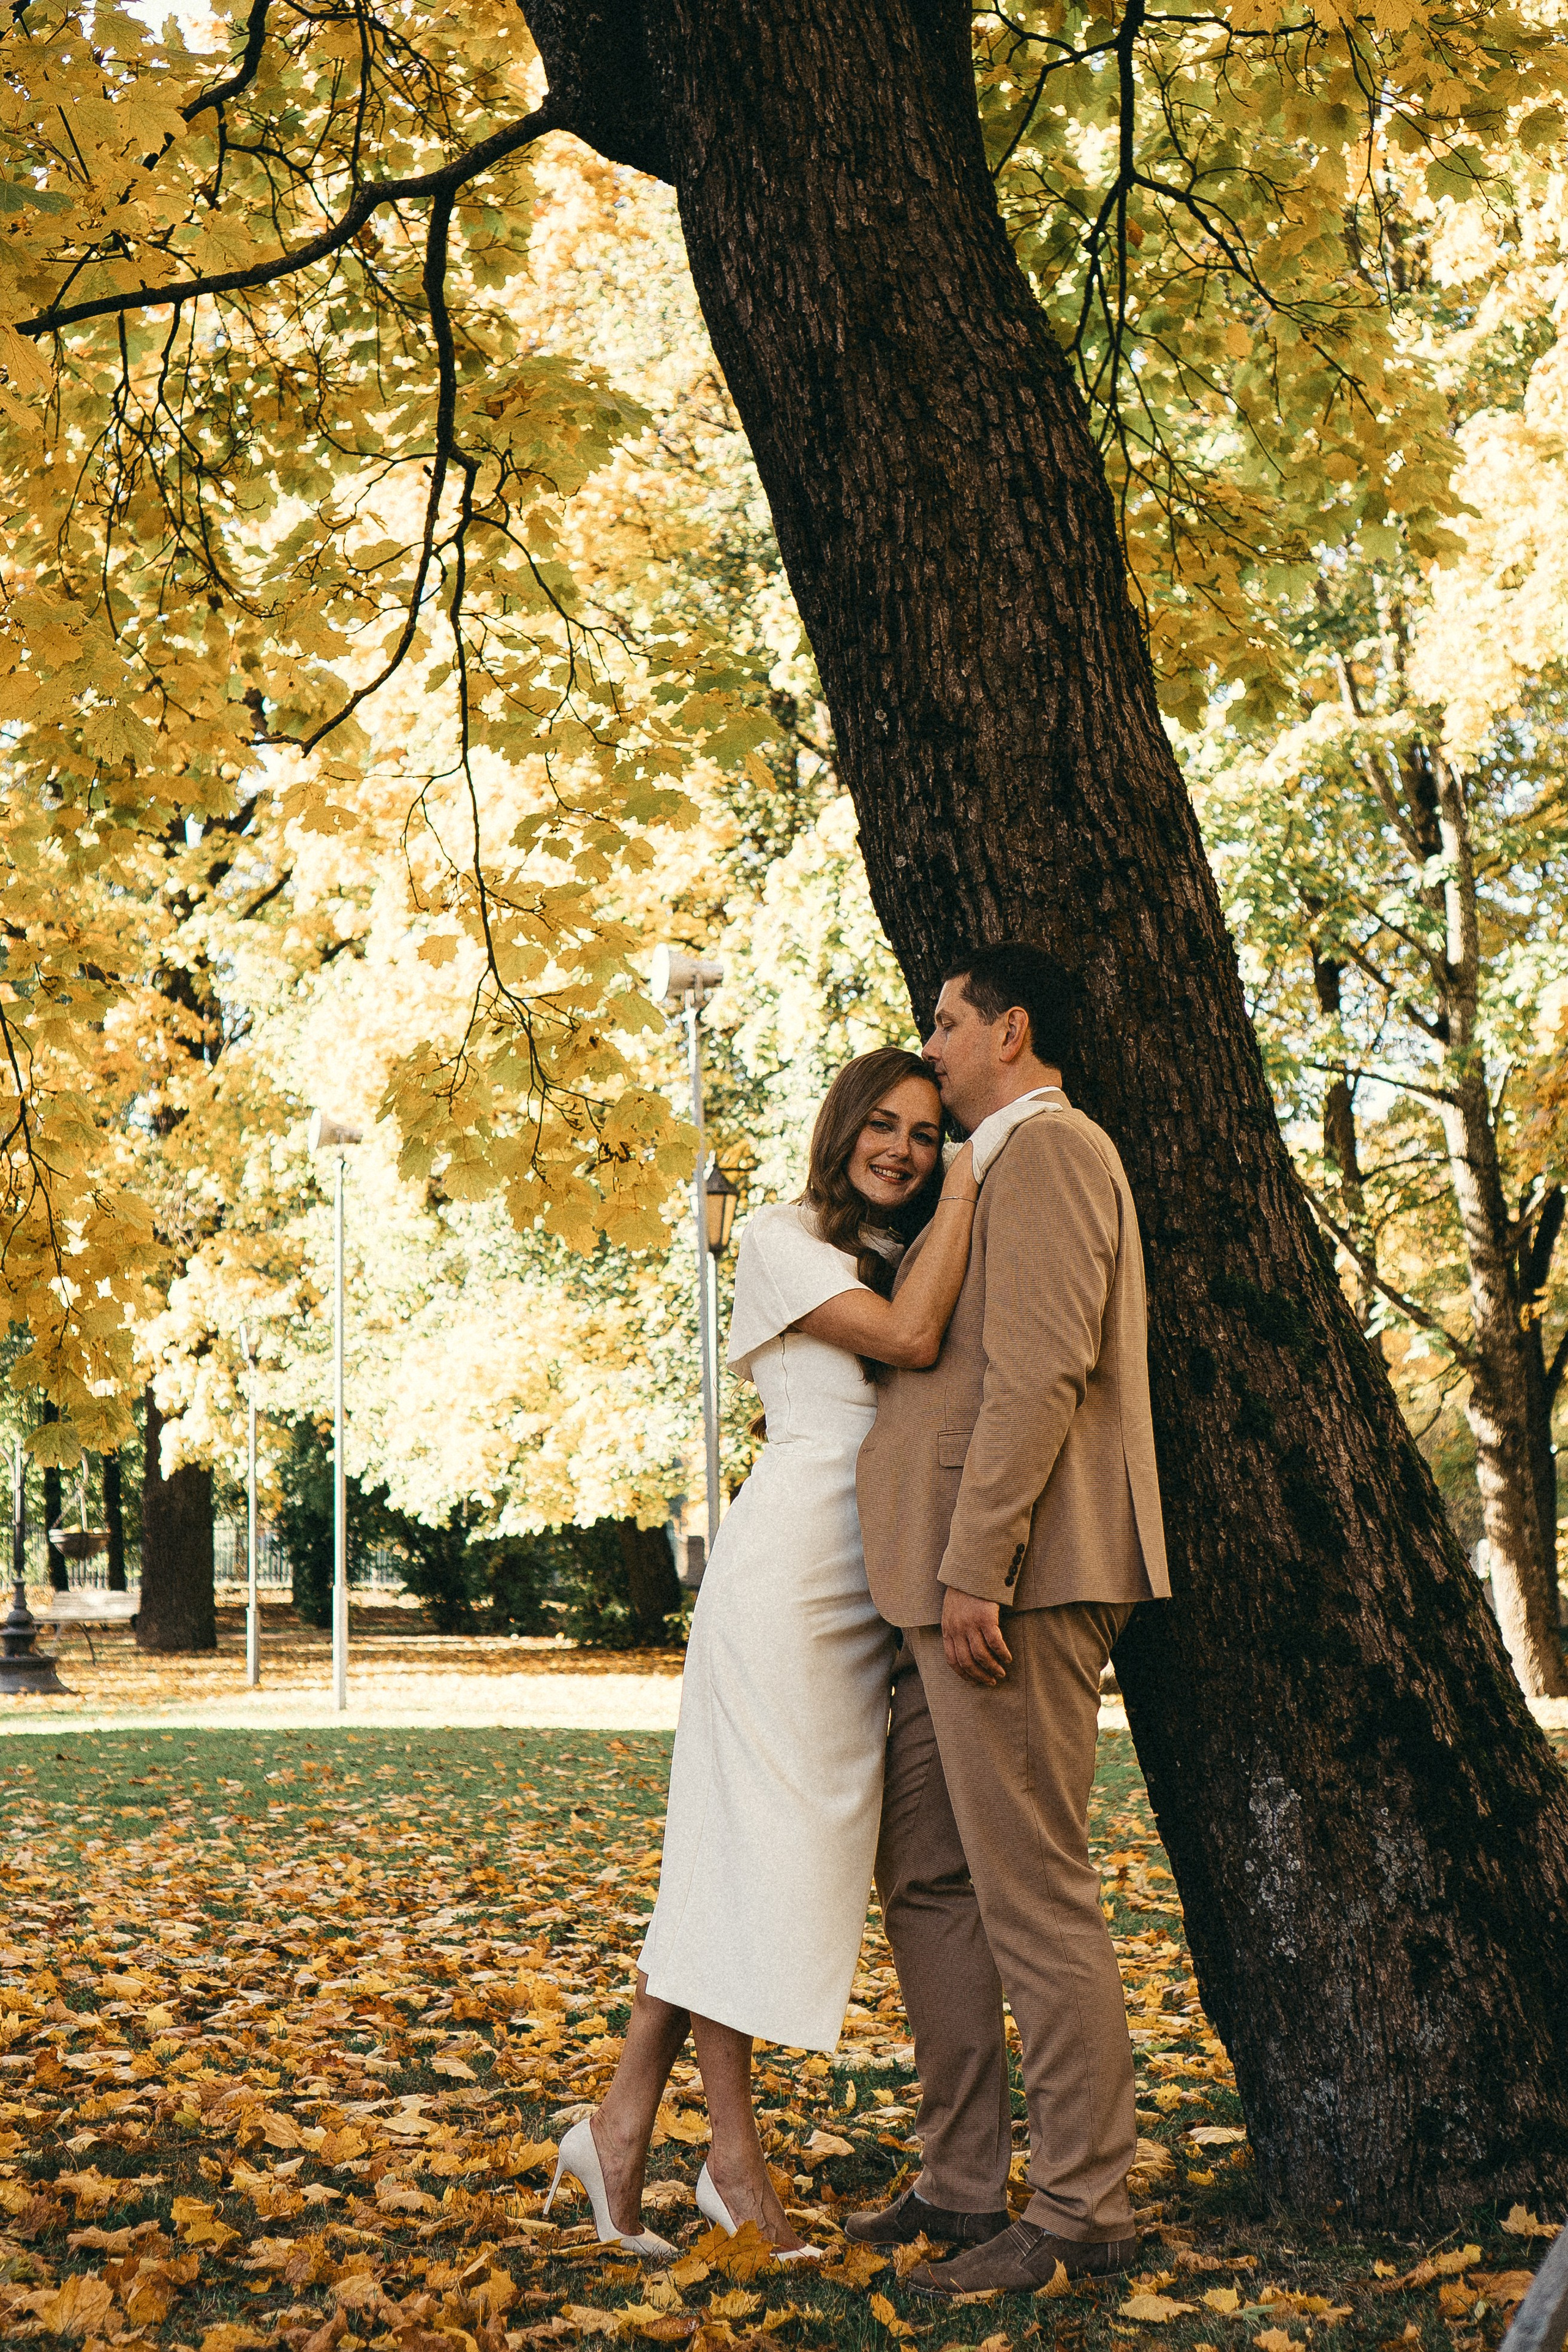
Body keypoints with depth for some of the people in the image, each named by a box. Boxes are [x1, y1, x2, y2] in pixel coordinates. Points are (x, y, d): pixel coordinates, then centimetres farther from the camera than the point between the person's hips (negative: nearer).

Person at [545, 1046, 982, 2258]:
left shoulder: (910, 1257, 21)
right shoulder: (783, 1238, -2)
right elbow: (911, 1338, -16)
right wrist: (966, 1196, -8)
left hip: (874, 1584, 8)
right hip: (792, 1555, -8)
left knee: (789, 1844, 6)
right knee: (757, 1836, -4)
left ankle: (626, 2124, 11)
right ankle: (735, 2157, 4)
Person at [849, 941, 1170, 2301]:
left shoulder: (1046, 1147, -8)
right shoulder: (999, 1169, 25)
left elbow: (1041, 1370, -19)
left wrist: (978, 1565, -22)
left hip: (1016, 1581, -11)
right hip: (957, 1586, 11)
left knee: (1033, 1895, -7)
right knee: (926, 1879, 13)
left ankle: (1083, 2215, 1)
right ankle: (965, 2182, 21)